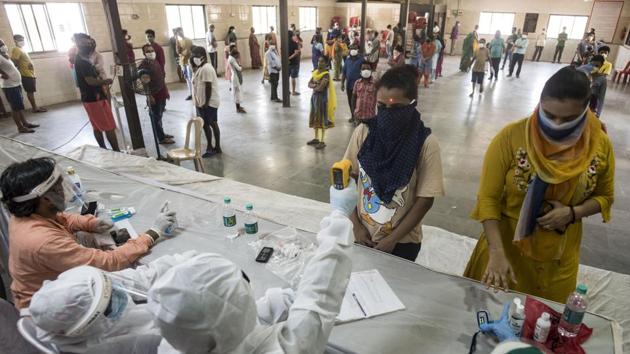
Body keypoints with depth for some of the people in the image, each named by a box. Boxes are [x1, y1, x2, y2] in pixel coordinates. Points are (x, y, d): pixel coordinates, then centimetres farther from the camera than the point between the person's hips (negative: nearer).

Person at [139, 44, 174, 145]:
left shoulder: (156, 62, 11)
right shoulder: (143, 66, -14)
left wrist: (166, 91, 17)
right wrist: (149, 96, -20)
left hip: (162, 94, 8)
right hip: (154, 95, -8)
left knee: (159, 115, 19)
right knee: (156, 117, 2)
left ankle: (162, 134, 31)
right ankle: (161, 138, 8)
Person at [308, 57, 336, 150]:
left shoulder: (326, 74, -16)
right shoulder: (315, 72, 8)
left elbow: (320, 88, -24)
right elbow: (309, 84, 6)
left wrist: (314, 87, -5)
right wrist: (314, 85, -14)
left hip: (322, 98, -8)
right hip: (314, 96, 8)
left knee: (322, 119, -3)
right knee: (315, 118, 15)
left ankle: (322, 142, 3)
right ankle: (316, 139, 28)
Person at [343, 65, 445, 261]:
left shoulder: (426, 143, -16)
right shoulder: (363, 132, -9)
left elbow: (425, 199, -12)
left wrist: (391, 240, -11)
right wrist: (356, 226, -5)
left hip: (402, 242, -2)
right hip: (363, 235, 2)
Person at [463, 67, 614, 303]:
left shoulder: (600, 144, -8)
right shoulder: (511, 137, -19)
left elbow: (604, 197, 6)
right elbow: (488, 198, -18)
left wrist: (573, 213, -16)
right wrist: (496, 252, -27)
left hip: (558, 257, 3)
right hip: (506, 245, -2)